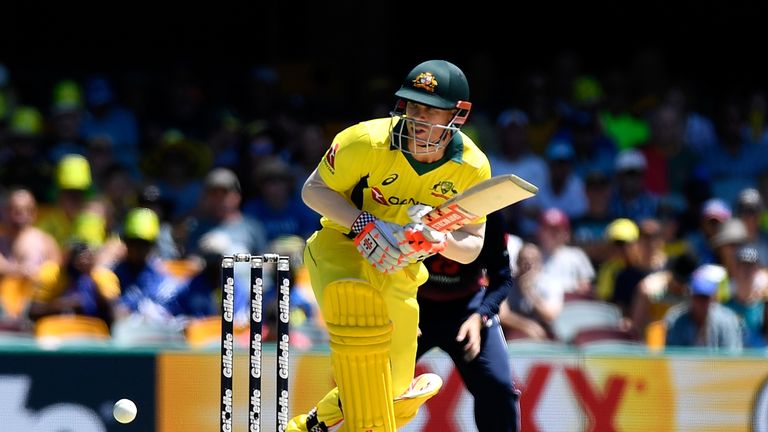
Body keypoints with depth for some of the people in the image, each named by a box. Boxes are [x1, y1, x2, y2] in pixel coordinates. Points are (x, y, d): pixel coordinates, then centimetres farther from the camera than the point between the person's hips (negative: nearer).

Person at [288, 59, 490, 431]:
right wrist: (363, 224, -29)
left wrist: (439, 241, -32)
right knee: (360, 306, -39)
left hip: (400, 271, 4)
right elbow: (313, 190, -11)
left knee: (396, 398, 7)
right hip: (341, 246, -4)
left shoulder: (473, 168, -13)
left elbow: (472, 247, -8)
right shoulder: (367, 141, -23)